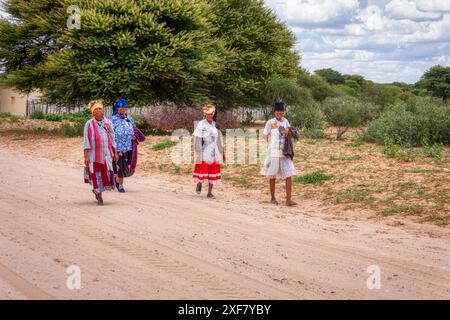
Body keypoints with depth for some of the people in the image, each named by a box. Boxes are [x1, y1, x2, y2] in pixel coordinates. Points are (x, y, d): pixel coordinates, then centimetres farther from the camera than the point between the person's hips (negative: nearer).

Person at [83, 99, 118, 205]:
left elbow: (112, 139, 11)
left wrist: (115, 153, 7)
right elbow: (86, 141, -4)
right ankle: (99, 198, 13)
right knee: (97, 176, 0)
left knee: (108, 175, -1)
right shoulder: (89, 124, -2)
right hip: (94, 154, -3)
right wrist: (86, 156, -9)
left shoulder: (108, 123, 7)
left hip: (106, 153, 3)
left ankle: (96, 190, 27)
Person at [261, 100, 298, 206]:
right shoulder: (270, 122, -5)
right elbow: (266, 136, 2)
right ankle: (272, 198, 22)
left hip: (285, 153, 3)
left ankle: (288, 200, -8)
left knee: (289, 175, -6)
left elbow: (290, 136, 11)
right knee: (272, 176, 8)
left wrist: (288, 131, -10)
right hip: (273, 153, -3)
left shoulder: (285, 121, 8)